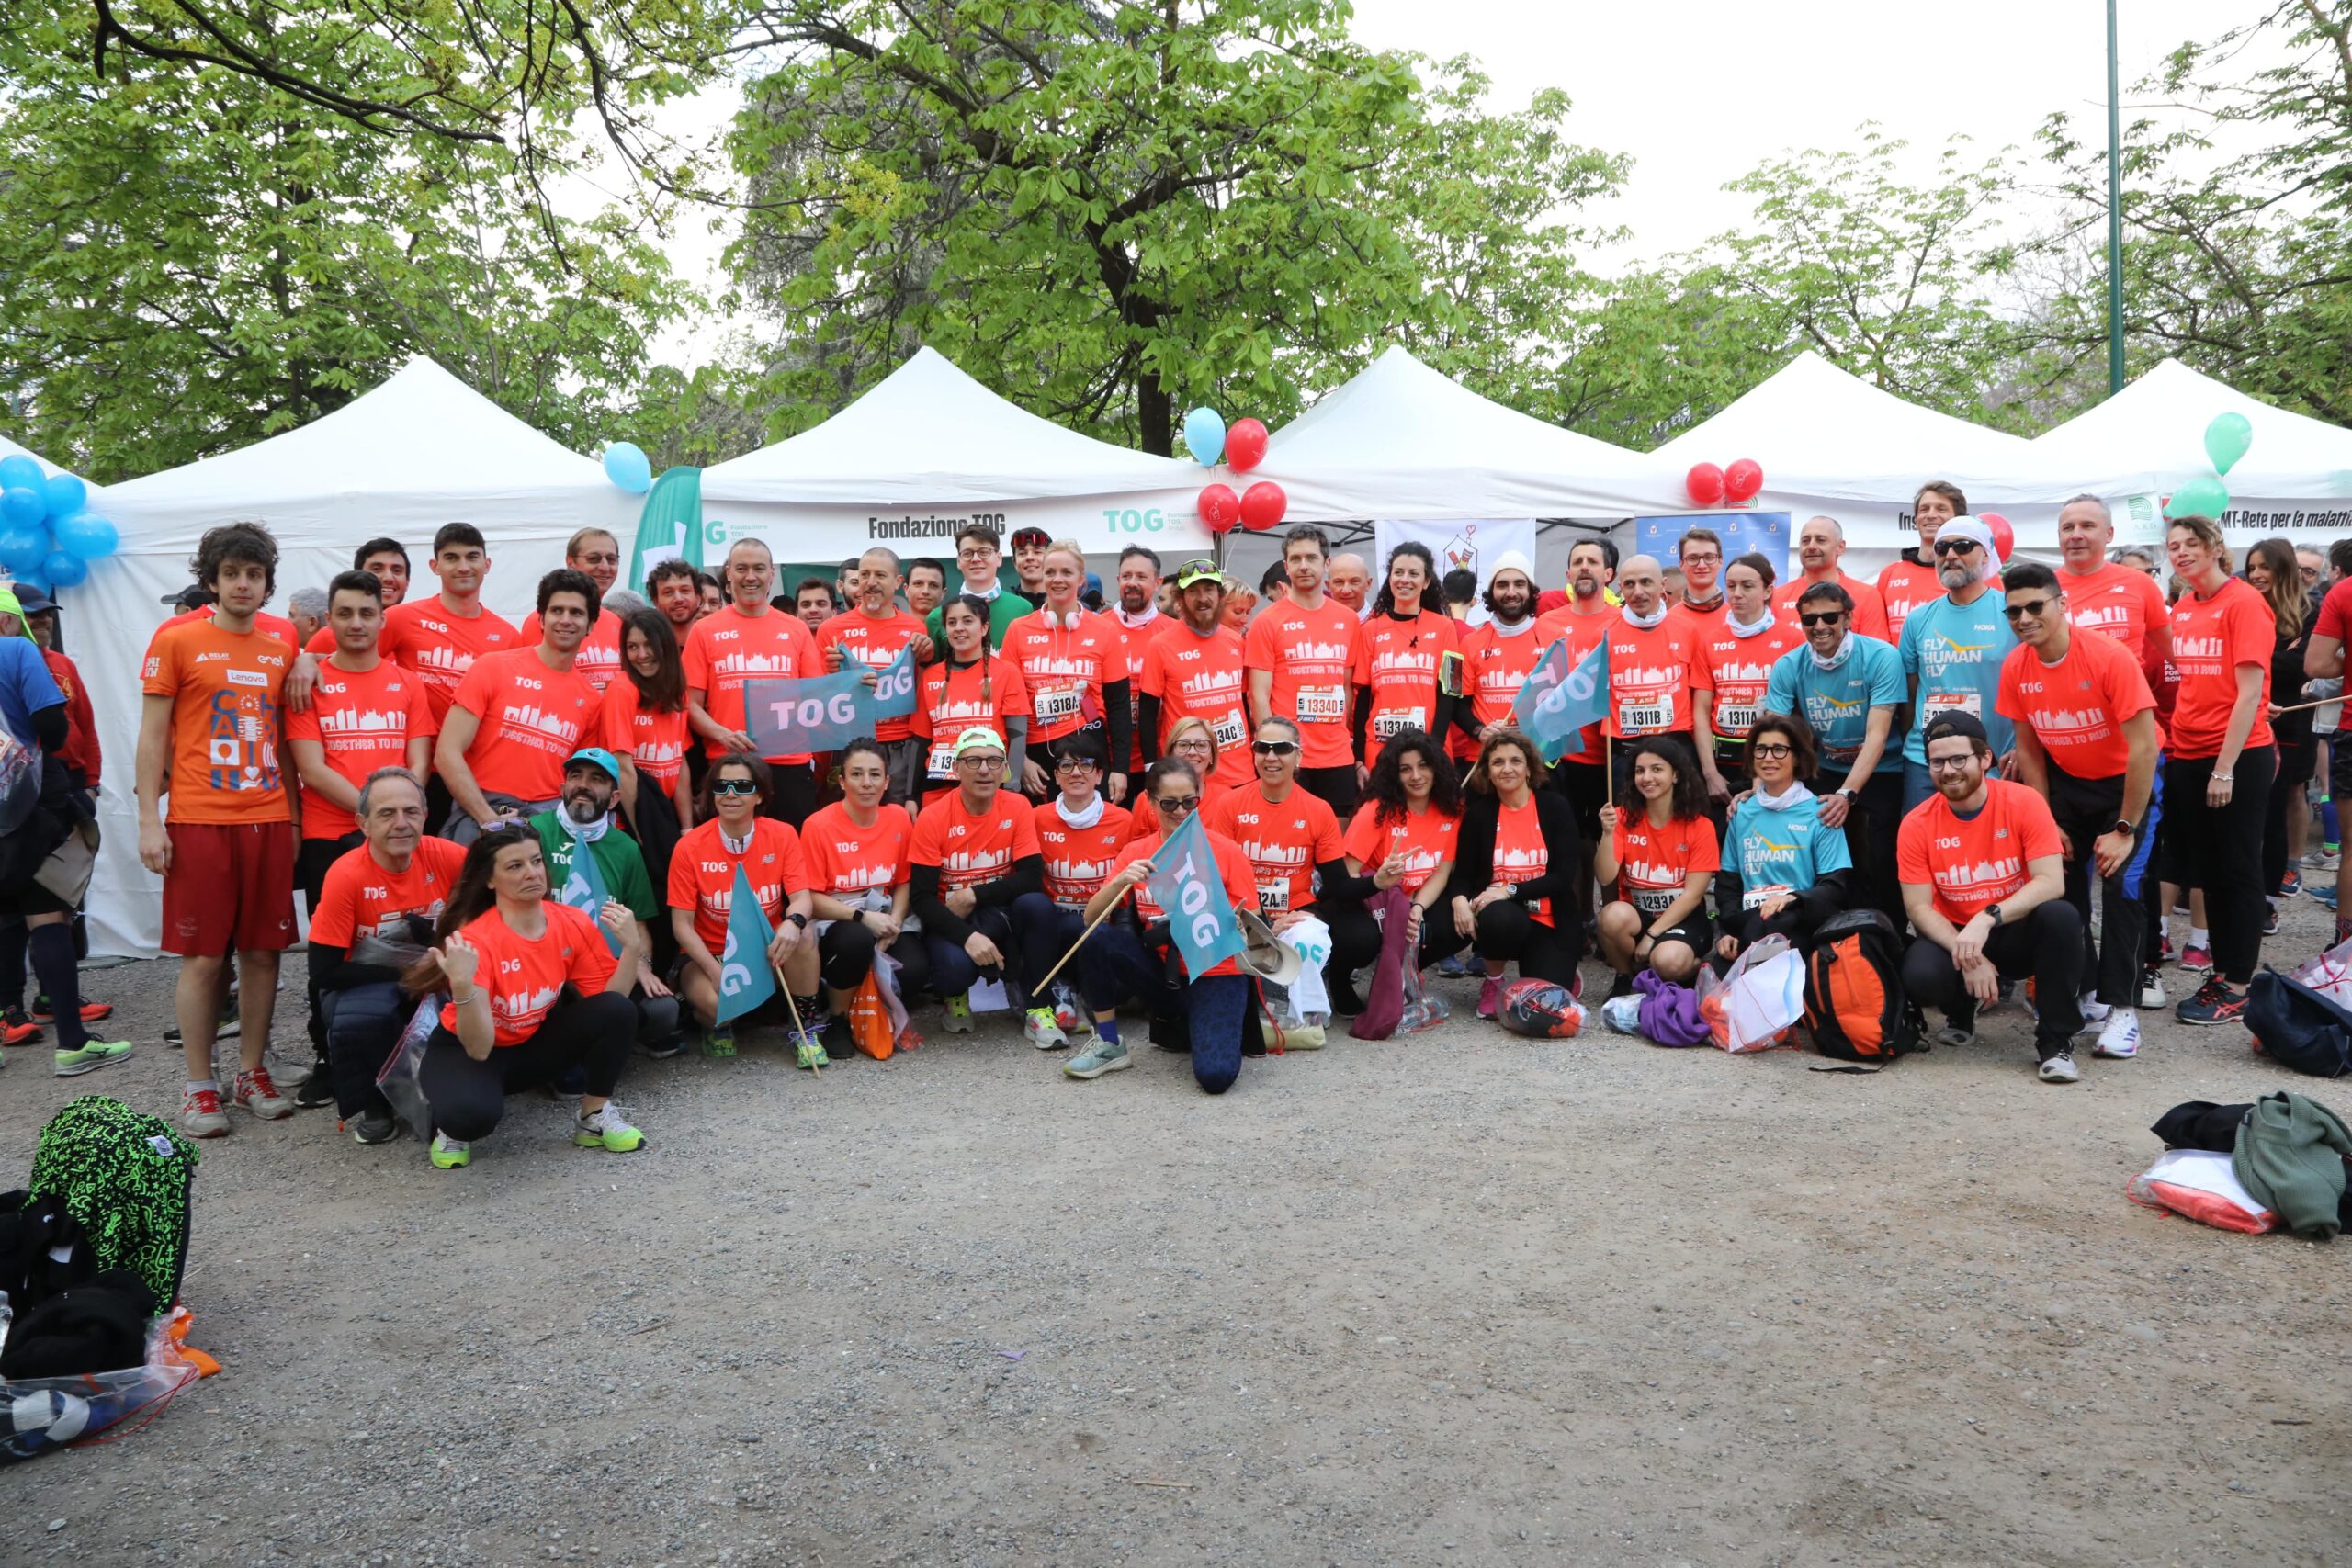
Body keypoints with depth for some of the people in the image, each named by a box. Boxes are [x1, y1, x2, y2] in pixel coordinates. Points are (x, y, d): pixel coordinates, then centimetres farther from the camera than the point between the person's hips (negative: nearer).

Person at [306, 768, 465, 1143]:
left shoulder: (443, 856, -12)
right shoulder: (346, 875, -20)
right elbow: (324, 972, -19)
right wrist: (407, 972, -19)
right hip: (365, 983, -3)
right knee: (359, 1018, -37)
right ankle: (363, 1108, -4)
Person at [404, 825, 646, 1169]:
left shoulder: (574, 924, -14)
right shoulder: (475, 940, -27)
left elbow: (609, 1003, -12)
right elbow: (479, 1048, -31)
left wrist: (630, 947, -26)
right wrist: (463, 986, -47)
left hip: (535, 1043, 5)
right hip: (465, 1051, -4)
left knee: (616, 1011, -23)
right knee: (472, 1114, -39)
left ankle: (594, 1117, -2)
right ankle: (453, 1127, 1)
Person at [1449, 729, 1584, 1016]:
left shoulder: (1555, 806, -1)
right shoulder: (1478, 812, 3)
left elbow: (1564, 874, -8)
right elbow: (1462, 874, 2)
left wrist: (1510, 890, -20)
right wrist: (1460, 900, -22)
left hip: (1549, 923, 0)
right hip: (1502, 917, 0)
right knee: (1499, 919, -38)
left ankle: (1560, 971, 19)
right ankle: (1493, 982, -4)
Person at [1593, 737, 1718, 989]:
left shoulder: (1700, 827, -6)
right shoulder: (1623, 817, -2)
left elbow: (1693, 893, -9)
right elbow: (1605, 878, -11)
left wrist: (1651, 935, -16)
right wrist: (1608, 833, -27)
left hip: (1681, 919, -2)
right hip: (1634, 914, 2)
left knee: (1669, 961, -34)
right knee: (1614, 915, -33)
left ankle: (1693, 969, 4)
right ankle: (1627, 977, -4)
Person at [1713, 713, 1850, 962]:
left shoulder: (1819, 813, 3)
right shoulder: (1741, 812, 15)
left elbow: (1834, 889, -2)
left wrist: (1792, 898, -24)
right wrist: (1728, 931, -3)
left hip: (1799, 924, -2)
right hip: (1747, 924, 2)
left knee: (1764, 923, -38)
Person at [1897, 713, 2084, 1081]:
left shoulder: (2024, 803, -12)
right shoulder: (1916, 825, -9)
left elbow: (2051, 882, -20)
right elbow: (1919, 907, -10)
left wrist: (1988, 919, -34)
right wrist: (1966, 956, -25)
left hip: (2017, 933, 0)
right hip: (1952, 937, 1)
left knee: (2061, 916, -33)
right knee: (1920, 977, -32)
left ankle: (2055, 1041, -16)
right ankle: (1961, 1012, 10)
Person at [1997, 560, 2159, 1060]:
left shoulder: (2109, 657, -26)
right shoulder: (2015, 668, -11)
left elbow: (2143, 747, -24)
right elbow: (2028, 748, 0)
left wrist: (2125, 830, -21)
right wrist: (2048, 821, -3)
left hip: (2128, 780, -5)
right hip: (2068, 782, 5)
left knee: (2121, 884, -15)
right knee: (2062, 884, 1)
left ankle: (2122, 1009, -8)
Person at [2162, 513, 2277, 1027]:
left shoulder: (2245, 603, -10)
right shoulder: (2182, 609, 8)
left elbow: (2250, 691, -14)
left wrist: (2225, 767, -16)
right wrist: (2170, 748, 5)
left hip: (2239, 757, -6)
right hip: (2187, 756, 6)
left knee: (2237, 870, 1)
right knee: (2206, 870, 12)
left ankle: (2238, 988, 9)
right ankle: (2221, 973, 22)